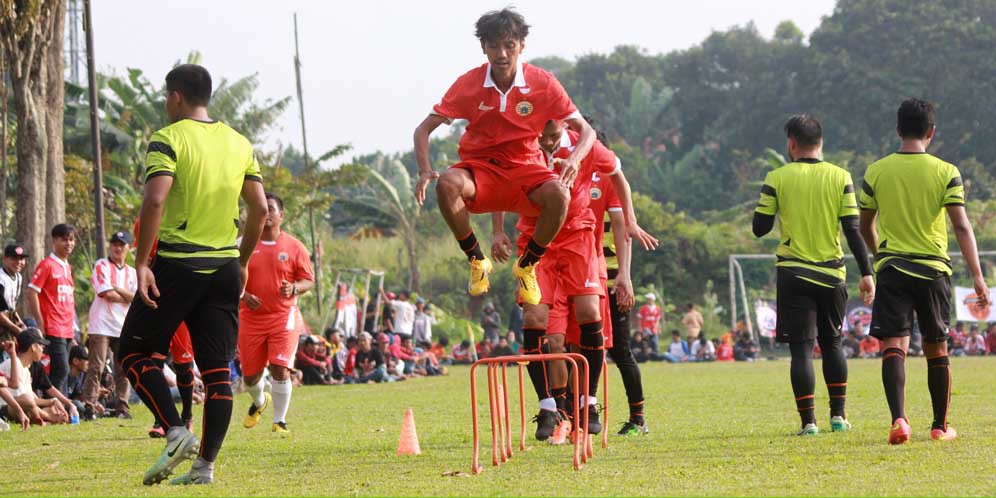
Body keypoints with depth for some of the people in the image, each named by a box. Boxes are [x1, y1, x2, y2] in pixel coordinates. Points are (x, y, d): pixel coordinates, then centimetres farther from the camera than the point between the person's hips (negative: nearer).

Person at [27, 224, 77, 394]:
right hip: (54, 329, -8)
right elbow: (32, 294, -11)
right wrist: (41, 324, -14)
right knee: (61, 370, -14)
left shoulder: (68, 267, 17)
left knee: (60, 371, 7)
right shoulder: (47, 265, -7)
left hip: (67, 329, 8)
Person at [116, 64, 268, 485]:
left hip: (177, 265, -5)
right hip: (225, 268, 5)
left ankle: (176, 432, -6)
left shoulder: (168, 139, -7)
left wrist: (141, 262, -16)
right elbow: (259, 207, 9)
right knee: (217, 368, 5)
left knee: (135, 351, 9)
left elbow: (155, 200, -19)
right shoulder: (239, 143, 11)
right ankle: (205, 464, 3)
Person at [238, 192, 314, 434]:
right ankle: (259, 402, 42)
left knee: (280, 369, -15)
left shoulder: (294, 247, 2)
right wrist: (243, 295, -12)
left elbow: (308, 280, 4)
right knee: (250, 375, 7)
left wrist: (294, 289, -17)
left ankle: (280, 421, 0)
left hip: (283, 317, -2)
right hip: (250, 317, 2)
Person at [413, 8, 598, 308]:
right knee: (447, 184, -35)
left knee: (558, 194, -34)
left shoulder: (543, 83, -8)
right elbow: (424, 130, -4)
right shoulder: (468, 84, -8)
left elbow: (586, 132, -4)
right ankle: (477, 261, -10)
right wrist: (425, 171, -24)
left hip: (526, 169, 0)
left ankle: (527, 267, -5)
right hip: (479, 170, 0)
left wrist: (574, 159, -28)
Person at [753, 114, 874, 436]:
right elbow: (852, 230, -4)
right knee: (832, 343, 18)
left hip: (793, 273, -2)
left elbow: (760, 228, 0)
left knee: (801, 348, 0)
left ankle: (808, 421, -6)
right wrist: (866, 273, -1)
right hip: (832, 273, 2)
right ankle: (838, 415, 16)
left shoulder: (776, 178, -4)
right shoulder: (840, 177, 0)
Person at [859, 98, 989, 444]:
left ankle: (899, 418, -26)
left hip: (892, 270, 0)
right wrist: (977, 276, -9)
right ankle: (940, 426, 21)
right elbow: (961, 226, -9)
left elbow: (865, 226, 13)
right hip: (934, 270, 0)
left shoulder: (876, 172, 2)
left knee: (894, 346, -7)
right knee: (937, 351, 13)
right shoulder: (947, 173, -3)